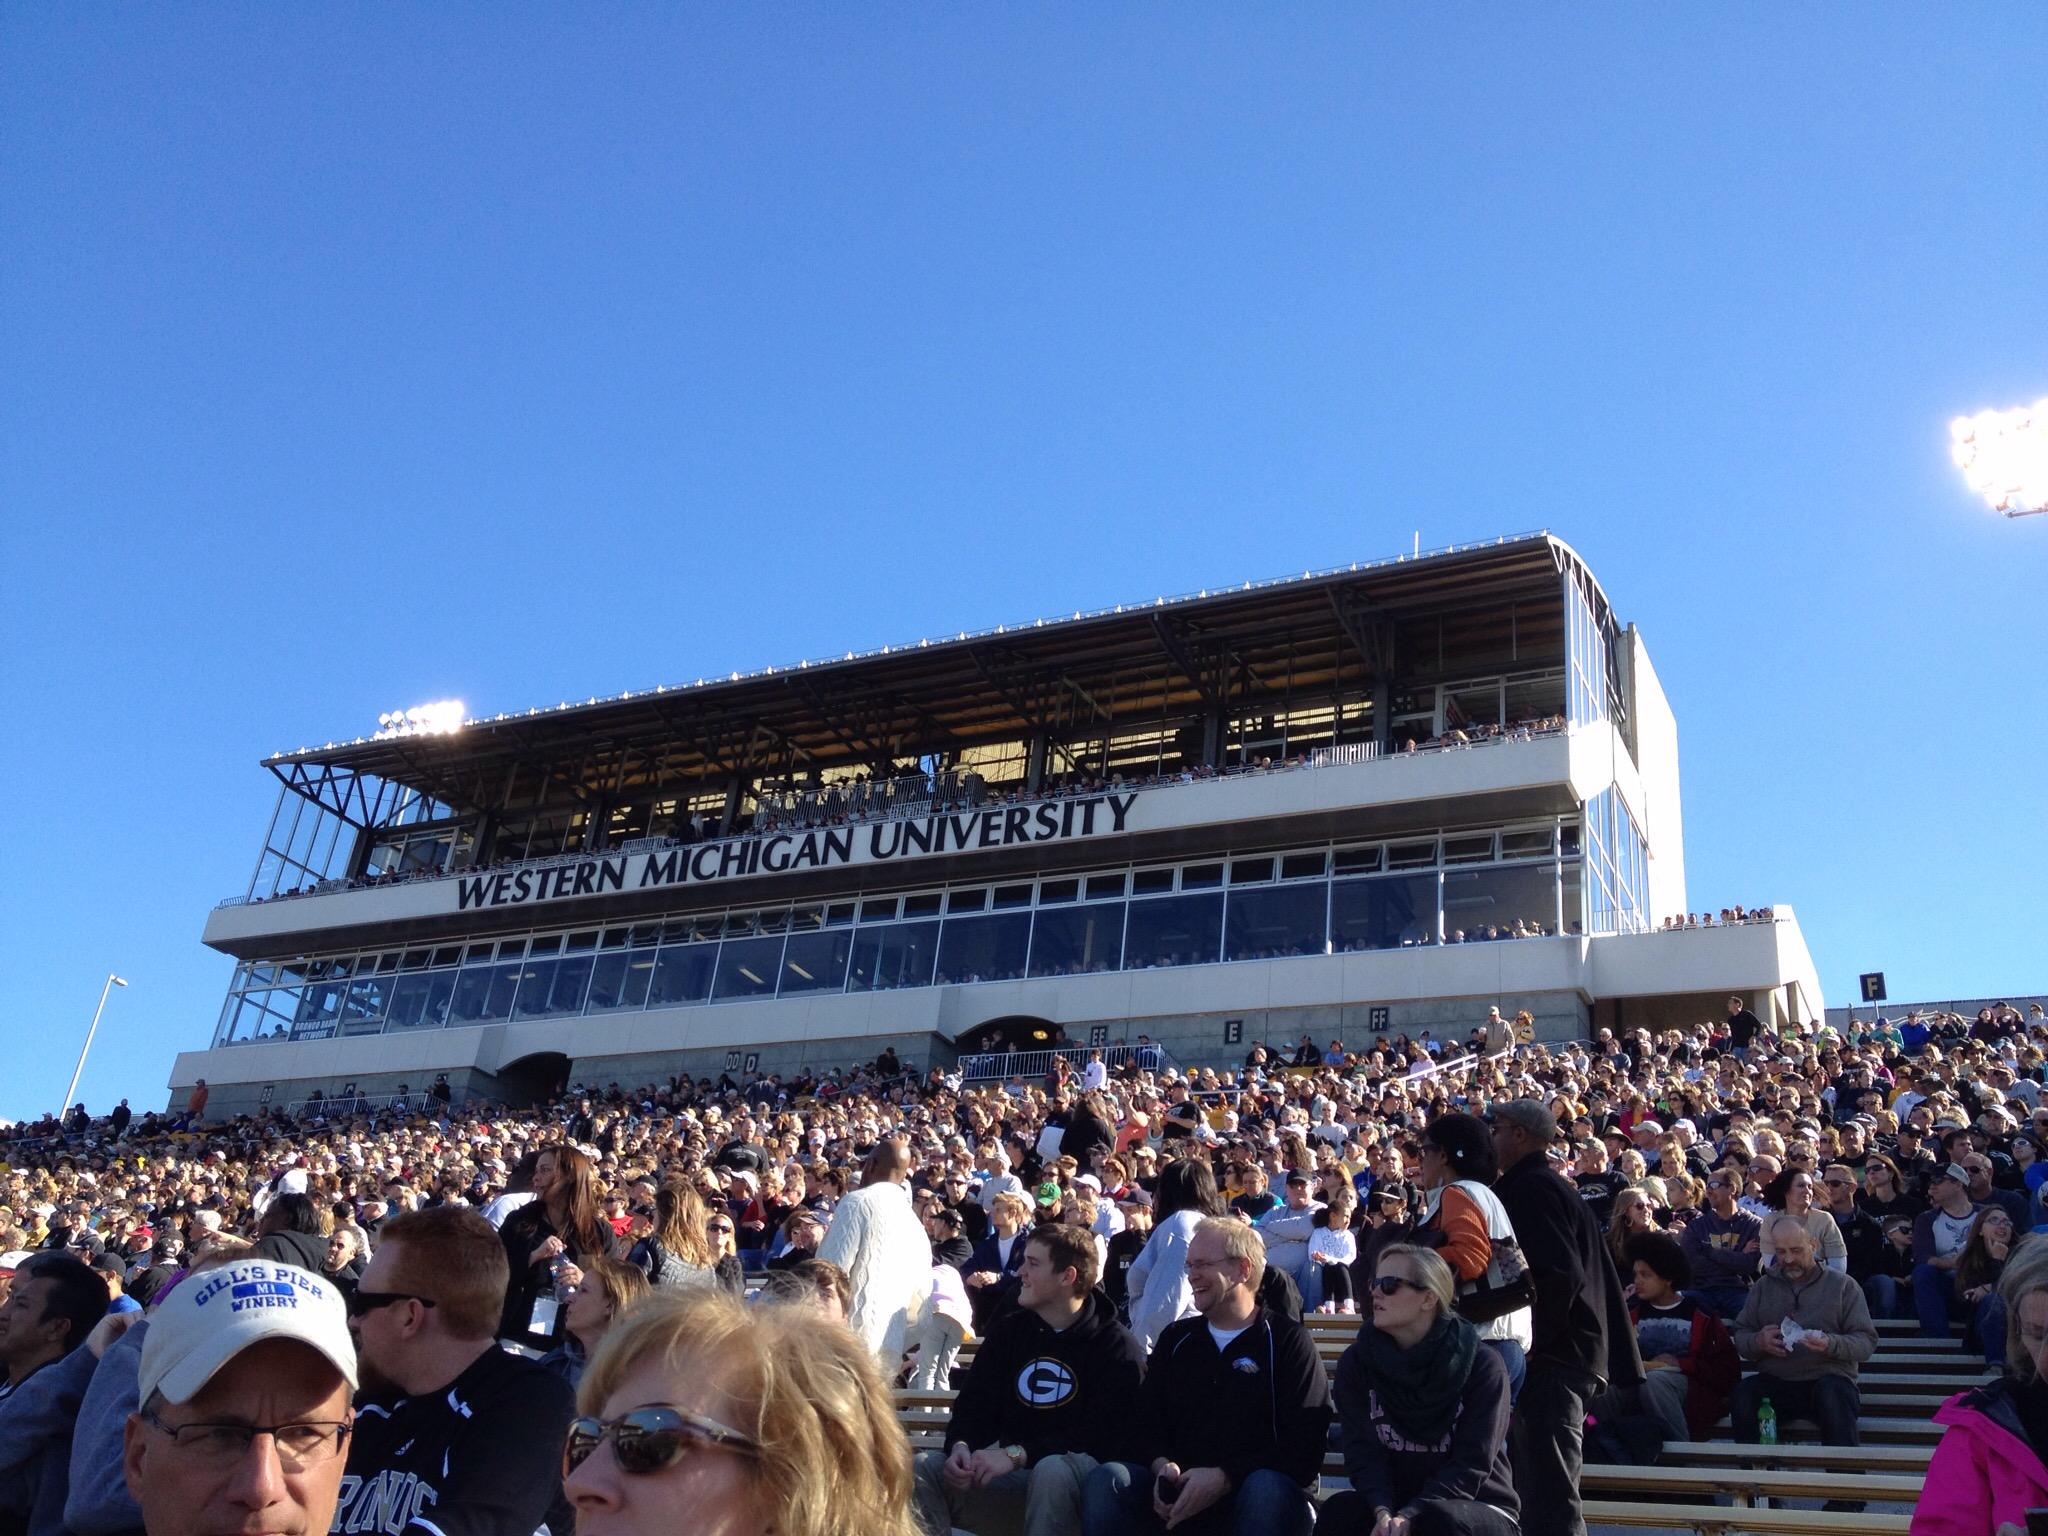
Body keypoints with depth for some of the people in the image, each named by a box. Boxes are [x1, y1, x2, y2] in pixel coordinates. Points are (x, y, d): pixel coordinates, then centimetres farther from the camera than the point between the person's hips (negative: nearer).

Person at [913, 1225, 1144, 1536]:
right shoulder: (1009, 1330, 10)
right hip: (1013, 1473, 5)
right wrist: (960, 1446, -18)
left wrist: (1016, 1454, -26)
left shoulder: (1117, 1346, -7)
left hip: (1078, 1475, -4)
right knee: (925, 1467, -18)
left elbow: (1103, 1435, -17)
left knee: (1053, 1469, -38)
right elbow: (974, 1407, 7)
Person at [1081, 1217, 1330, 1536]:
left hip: (1254, 1495, -3)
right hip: (1182, 1490, 4)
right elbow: (1147, 1424, 16)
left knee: (1268, 1486, -39)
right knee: (1106, 1478, -25)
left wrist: (1224, 1478, -18)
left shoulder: (1287, 1340, 1)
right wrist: (1162, 1466, -9)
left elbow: (1305, 1445, -8)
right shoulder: (1176, 1338, 18)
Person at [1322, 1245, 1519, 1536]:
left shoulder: (1482, 1367, -10)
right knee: (1340, 1511, -28)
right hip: (1396, 1503, 3)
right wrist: (1383, 1512, -30)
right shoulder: (1356, 1363, -2)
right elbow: (1363, 1454, -9)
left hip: (1479, 1511, -2)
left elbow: (1471, 1464, -17)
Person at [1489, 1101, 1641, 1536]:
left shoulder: (1529, 1189, -13)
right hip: (1577, 1351, 10)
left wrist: (1529, 1342, -16)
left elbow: (1559, 1275, -23)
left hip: (1550, 1360, -10)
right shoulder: (1555, 1186, 17)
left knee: (1548, 1496, -7)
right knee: (1549, 1488, 16)